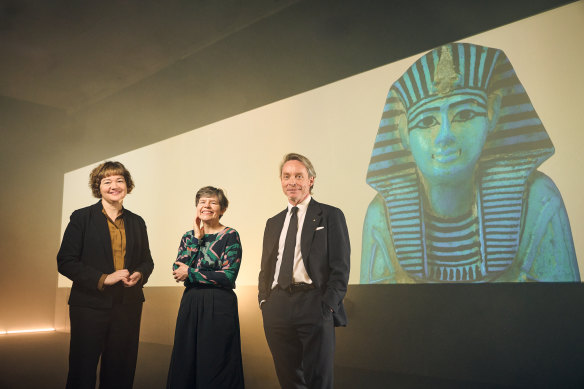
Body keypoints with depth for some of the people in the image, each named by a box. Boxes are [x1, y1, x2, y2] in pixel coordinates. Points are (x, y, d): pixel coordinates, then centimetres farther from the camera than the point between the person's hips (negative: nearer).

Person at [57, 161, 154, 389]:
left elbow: (147, 260, 17)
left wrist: (140, 274, -6)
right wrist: (103, 279, -17)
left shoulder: (137, 222, 10)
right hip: (90, 305, -3)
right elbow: (65, 262, -7)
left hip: (128, 306, 4)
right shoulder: (81, 217, -1)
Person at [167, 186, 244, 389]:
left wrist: (190, 273, -10)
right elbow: (177, 270, -4)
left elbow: (228, 276, -15)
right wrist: (197, 238, -7)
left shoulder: (230, 235, -6)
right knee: (185, 363, 12)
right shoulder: (189, 236, 9)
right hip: (190, 304, 5)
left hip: (219, 306, -5)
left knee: (215, 366, 3)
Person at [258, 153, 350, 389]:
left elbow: (340, 267, -3)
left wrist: (328, 305, -12)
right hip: (277, 311, 5)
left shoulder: (330, 216, 3)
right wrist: (264, 301, 7)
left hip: (314, 307, -4)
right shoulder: (273, 223, 19)